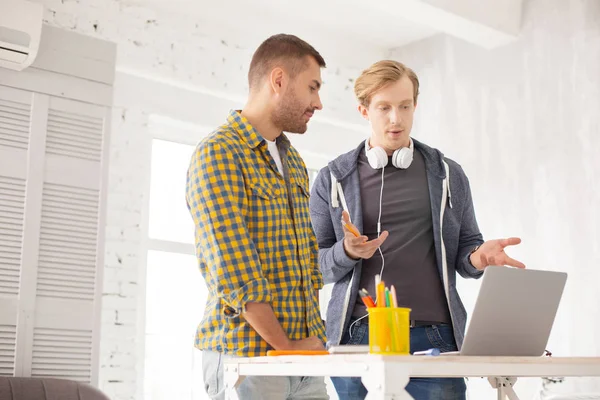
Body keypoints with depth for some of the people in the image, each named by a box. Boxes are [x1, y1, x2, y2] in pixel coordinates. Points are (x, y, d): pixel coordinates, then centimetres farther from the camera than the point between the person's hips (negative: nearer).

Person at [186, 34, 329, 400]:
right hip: (246, 354, -7)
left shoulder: (294, 162, 15)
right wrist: (285, 346, -14)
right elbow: (234, 273, -18)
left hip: (304, 353, 7)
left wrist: (316, 336, 6)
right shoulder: (218, 154, -11)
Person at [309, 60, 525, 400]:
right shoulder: (333, 180, 8)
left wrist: (477, 257, -8)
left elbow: (465, 247, 15)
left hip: (434, 337, 1)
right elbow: (317, 265, 8)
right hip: (358, 337, 0)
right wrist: (347, 252, -13)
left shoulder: (449, 175, 12)